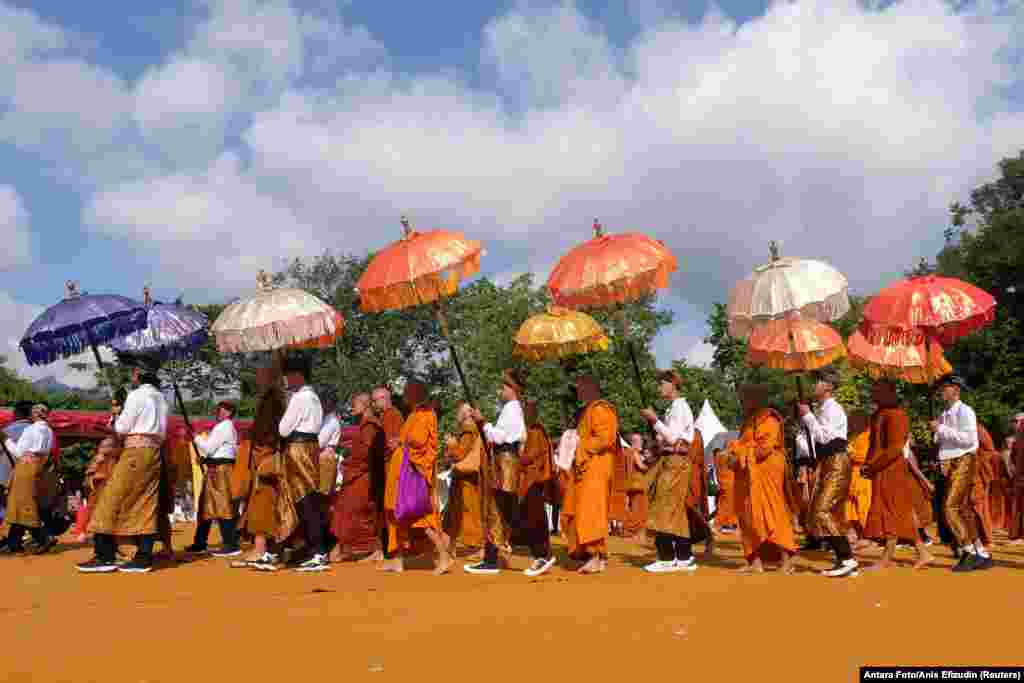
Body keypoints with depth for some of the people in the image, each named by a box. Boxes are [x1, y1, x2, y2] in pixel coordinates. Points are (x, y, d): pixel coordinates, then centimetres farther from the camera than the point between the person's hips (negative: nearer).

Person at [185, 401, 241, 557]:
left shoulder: (223, 426, -11)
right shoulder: (227, 426, 22)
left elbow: (209, 447, -14)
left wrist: (196, 437, -1)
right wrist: (204, 457, 12)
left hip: (219, 469, -11)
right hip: (217, 468, 11)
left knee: (223, 506, -12)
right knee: (206, 505, 16)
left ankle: (231, 545, -14)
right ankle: (200, 543, 24)